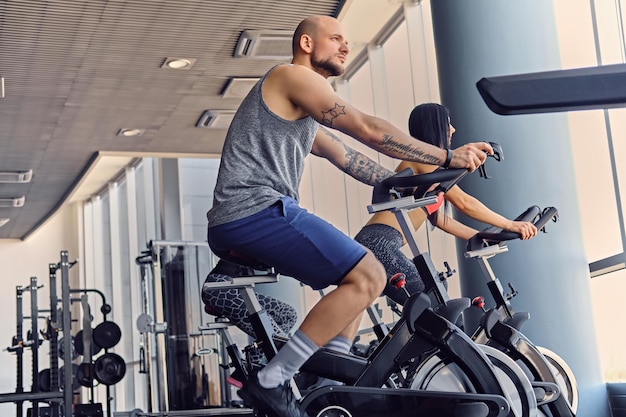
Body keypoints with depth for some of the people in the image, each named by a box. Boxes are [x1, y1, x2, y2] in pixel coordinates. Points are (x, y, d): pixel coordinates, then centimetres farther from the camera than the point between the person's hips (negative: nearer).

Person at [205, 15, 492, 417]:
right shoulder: (293, 75, -4)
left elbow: (348, 157, 25)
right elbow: (369, 130, -11)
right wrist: (447, 157, -8)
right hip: (255, 212, -11)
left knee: (361, 273, 18)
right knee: (368, 277, -17)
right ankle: (270, 382, -16)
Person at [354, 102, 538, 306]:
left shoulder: (425, 160, 25)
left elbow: (438, 218, 24)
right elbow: (464, 203, -8)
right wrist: (510, 225, -1)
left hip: (378, 245, 10)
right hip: (379, 243, -10)